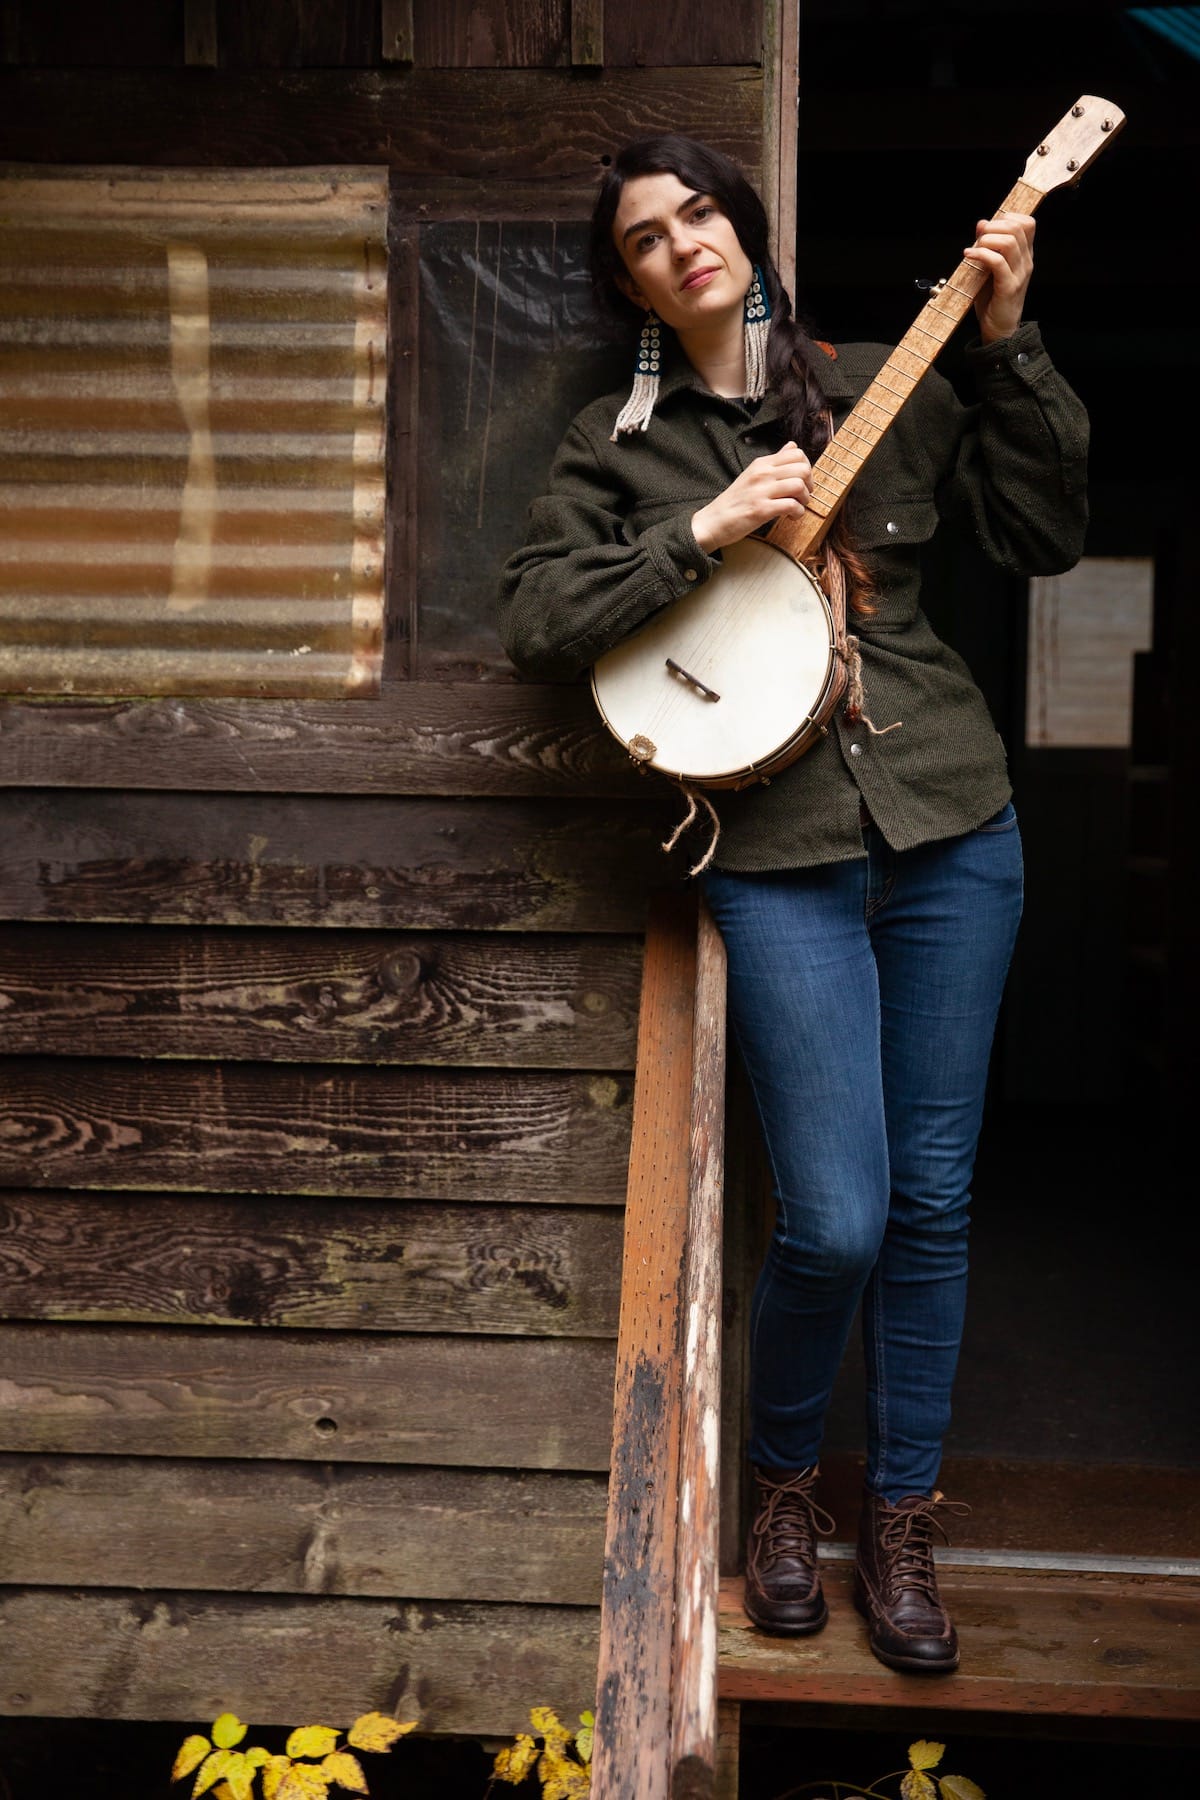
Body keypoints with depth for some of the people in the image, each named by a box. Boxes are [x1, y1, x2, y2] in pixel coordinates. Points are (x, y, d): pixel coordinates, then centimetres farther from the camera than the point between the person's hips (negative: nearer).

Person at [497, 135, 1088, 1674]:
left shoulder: (875, 387, 10)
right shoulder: (615, 444, 6)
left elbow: (1043, 536, 7)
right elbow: (533, 624, -5)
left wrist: (1008, 343, -2)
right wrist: (704, 532, -14)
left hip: (950, 828, 2)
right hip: (779, 853, -2)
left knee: (933, 1204, 7)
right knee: (838, 1223, -7)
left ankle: (902, 1519, 26)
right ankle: (782, 1476, 24)